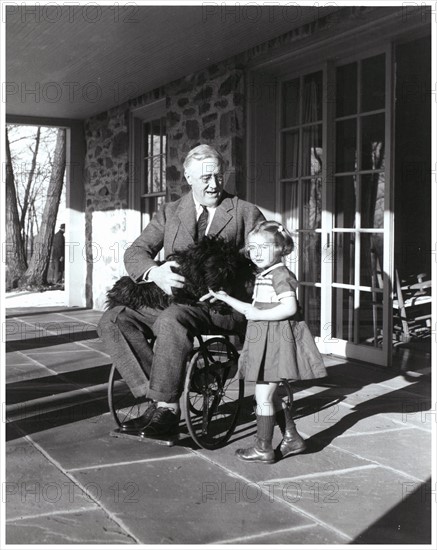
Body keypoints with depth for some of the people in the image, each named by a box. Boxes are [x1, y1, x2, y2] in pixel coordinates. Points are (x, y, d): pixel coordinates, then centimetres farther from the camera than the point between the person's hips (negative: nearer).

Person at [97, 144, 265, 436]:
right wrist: (155, 273, -18)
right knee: (113, 320, -16)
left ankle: (167, 408, -23)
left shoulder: (247, 213, 9)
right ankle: (156, 394, -17)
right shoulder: (170, 213, 16)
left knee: (171, 320, -36)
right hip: (172, 297, 5)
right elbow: (135, 253, 6)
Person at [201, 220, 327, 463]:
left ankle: (263, 448, 7)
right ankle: (292, 438, 26)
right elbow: (254, 310, 21)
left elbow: (289, 308, -25)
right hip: (265, 340, 10)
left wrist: (259, 314, -21)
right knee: (271, 394, 16)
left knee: (263, 395, -3)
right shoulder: (263, 276, 15)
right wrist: (225, 298, 17)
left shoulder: (280, 274, -15)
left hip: (276, 340, -10)